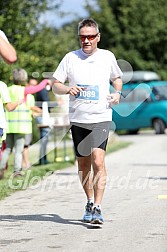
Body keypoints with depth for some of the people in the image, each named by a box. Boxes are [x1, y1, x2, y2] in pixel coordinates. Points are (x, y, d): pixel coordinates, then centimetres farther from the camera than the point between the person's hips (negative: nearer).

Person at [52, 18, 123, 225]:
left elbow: (117, 78, 23)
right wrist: (68, 89, -15)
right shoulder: (70, 58, 3)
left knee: (98, 161, -17)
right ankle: (90, 202, 30)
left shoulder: (107, 57, 5)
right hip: (78, 119, 2)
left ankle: (97, 208, -17)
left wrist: (117, 93, 4)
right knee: (83, 164, 10)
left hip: (101, 117, -2)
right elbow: (55, 86, 5)